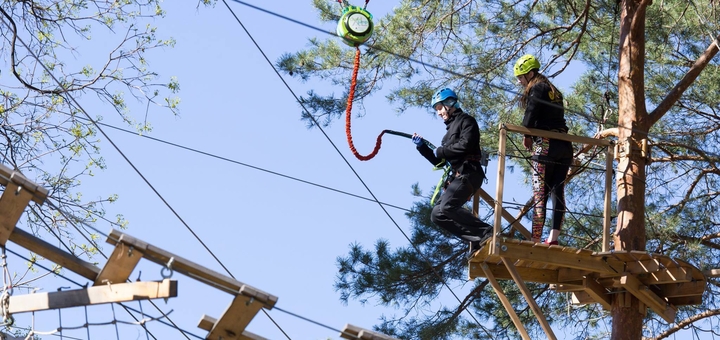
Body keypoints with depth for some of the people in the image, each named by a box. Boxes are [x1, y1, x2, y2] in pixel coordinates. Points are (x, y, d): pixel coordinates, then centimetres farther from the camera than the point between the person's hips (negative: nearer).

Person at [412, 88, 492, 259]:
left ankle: (486, 231, -26)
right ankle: (477, 239, -10)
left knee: (446, 207, -28)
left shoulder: (466, 121, 3)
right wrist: (421, 146, 14)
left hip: (468, 173, -10)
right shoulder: (450, 130, 29)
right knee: (437, 214, -1)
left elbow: (465, 145, -16)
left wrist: (440, 151, -4)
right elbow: (439, 162, 27)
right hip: (456, 176, 10)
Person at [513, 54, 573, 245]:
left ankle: (535, 241, -14)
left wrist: (526, 135, 6)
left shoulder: (537, 88, -1)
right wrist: (531, 136, 10)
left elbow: (531, 115, -12)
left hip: (547, 144, -8)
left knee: (540, 193, -10)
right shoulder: (554, 91, 24)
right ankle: (553, 239, -6)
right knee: (558, 192, 1)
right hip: (565, 145, 8)